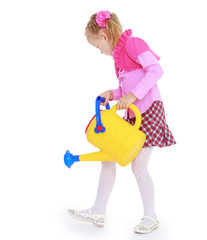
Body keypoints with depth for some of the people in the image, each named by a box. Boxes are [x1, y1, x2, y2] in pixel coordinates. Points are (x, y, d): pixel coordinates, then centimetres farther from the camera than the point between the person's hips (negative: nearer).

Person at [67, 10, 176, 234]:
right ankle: (98, 212, 16)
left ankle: (151, 217, 15)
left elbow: (156, 70, -21)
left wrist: (133, 95, -26)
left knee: (138, 166, -5)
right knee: (108, 156, 6)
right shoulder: (118, 54, 16)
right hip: (131, 115, 9)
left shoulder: (132, 43, -10)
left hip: (149, 111, -9)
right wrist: (112, 94, 1)